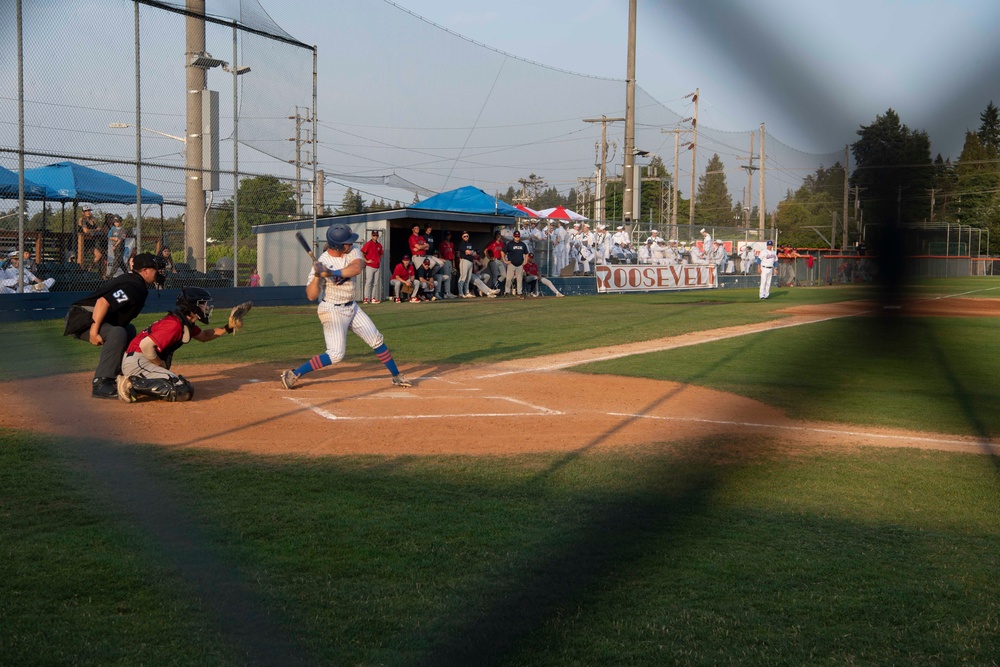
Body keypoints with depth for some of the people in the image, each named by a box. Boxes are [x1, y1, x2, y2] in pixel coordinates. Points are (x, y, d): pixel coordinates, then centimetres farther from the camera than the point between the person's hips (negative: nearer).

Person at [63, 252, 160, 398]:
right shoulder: (133, 286, -18)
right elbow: (103, 302, -29)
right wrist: (94, 331, -30)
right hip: (82, 319, -11)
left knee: (129, 330, 23)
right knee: (117, 333, -32)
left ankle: (116, 376, 16)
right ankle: (100, 383, -32)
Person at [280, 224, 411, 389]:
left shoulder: (352, 252, -6)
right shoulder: (321, 264, -21)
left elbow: (357, 267, -28)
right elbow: (311, 296, -24)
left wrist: (331, 273, -39)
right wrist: (317, 276, -40)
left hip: (351, 307, 7)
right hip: (332, 311, -7)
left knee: (377, 340, 10)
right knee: (336, 354, -15)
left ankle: (397, 377, 24)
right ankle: (293, 374, -8)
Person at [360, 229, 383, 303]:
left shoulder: (379, 245, 12)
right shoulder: (368, 244, -6)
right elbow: (362, 253, -10)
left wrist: (380, 260, 14)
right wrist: (366, 261, -13)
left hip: (377, 267, 6)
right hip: (370, 266, -6)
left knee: (375, 283, 7)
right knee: (368, 282, -10)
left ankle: (373, 298, 12)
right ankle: (366, 298, -10)